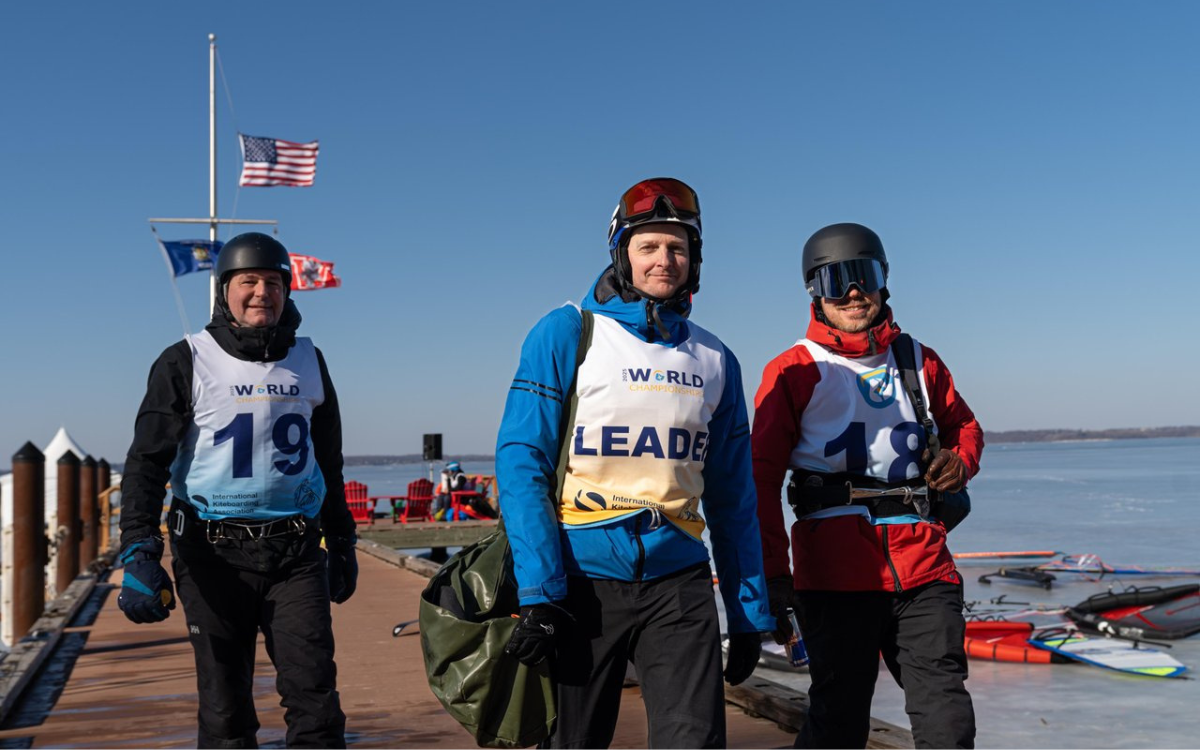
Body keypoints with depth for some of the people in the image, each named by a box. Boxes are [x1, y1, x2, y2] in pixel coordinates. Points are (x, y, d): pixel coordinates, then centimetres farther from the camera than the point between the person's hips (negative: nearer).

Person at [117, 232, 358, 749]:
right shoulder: (187, 362, 0)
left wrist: (341, 542, 21)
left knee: (315, 696, -4)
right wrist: (138, 555, -16)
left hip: (296, 552, 2)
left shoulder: (308, 362, 11)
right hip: (215, 555, -2)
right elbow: (147, 462, -4)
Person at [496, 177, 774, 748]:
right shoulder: (565, 334, -3)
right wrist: (538, 593, -16)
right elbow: (521, 463, -9)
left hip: (679, 584, 3)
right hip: (582, 581, -2)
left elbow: (732, 499, 14)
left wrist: (750, 614, 11)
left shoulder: (715, 360, 10)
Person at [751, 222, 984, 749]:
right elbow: (762, 478, 1)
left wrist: (960, 460, 6)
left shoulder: (919, 362, 16)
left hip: (921, 558, 3)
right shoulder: (793, 371, 5)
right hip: (835, 566, -3)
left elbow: (963, 425, 31)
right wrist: (772, 573, -6)